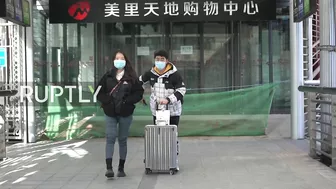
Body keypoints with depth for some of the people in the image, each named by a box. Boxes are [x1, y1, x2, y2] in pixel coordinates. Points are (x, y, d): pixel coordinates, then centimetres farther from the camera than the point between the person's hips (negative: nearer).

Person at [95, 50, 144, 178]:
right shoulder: (108, 76, 5)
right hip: (110, 113, 0)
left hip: (125, 113, 0)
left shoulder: (131, 77, 2)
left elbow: (139, 93, -1)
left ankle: (121, 168, 16)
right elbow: (99, 93, 5)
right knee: (110, 138, -10)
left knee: (122, 140, 7)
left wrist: (127, 101, -12)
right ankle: (109, 168, -15)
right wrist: (107, 100, -11)